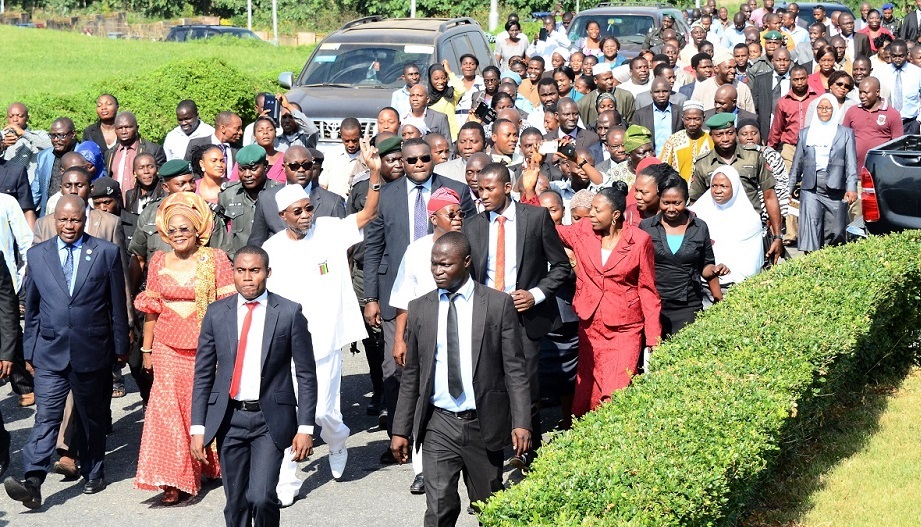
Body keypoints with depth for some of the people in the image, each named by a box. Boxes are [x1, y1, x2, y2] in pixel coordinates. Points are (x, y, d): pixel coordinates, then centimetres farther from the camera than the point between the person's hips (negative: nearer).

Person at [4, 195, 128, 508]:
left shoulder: (107, 253, 1)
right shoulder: (37, 255, 6)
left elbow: (117, 305, 4)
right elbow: (32, 308, 10)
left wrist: (120, 346, 4)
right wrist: (30, 351, 9)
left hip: (93, 352, 0)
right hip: (50, 353, 0)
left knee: (92, 417, 13)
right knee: (46, 418, -9)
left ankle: (93, 473, 29)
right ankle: (32, 483, -17)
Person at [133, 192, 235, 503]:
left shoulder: (215, 260, -2)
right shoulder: (159, 262, 7)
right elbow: (150, 308, 11)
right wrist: (147, 349, 11)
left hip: (206, 346, -2)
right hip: (168, 349, 2)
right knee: (167, 408, -6)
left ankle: (212, 464, 28)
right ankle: (173, 481, -4)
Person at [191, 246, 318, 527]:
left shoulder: (289, 313, -3)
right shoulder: (216, 313, 3)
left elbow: (306, 374, -1)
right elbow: (202, 374, 6)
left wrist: (305, 428, -5)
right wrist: (197, 428, 0)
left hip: (271, 419, -2)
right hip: (229, 418, 3)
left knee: (261, 497, -16)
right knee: (236, 503, 8)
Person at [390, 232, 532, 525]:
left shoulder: (498, 304, -2)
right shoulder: (420, 309, 6)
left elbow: (514, 369, -3)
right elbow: (411, 376, 10)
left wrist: (521, 423, -12)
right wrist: (401, 430, 7)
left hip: (484, 425, -1)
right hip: (438, 426, 1)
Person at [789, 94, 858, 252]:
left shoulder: (846, 133, 9)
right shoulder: (805, 133, 15)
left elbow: (851, 163, 1)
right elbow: (797, 163, 18)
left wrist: (851, 188, -12)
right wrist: (789, 189, 14)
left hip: (836, 190, -1)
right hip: (811, 189, 1)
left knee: (835, 233, 2)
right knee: (809, 232, -13)